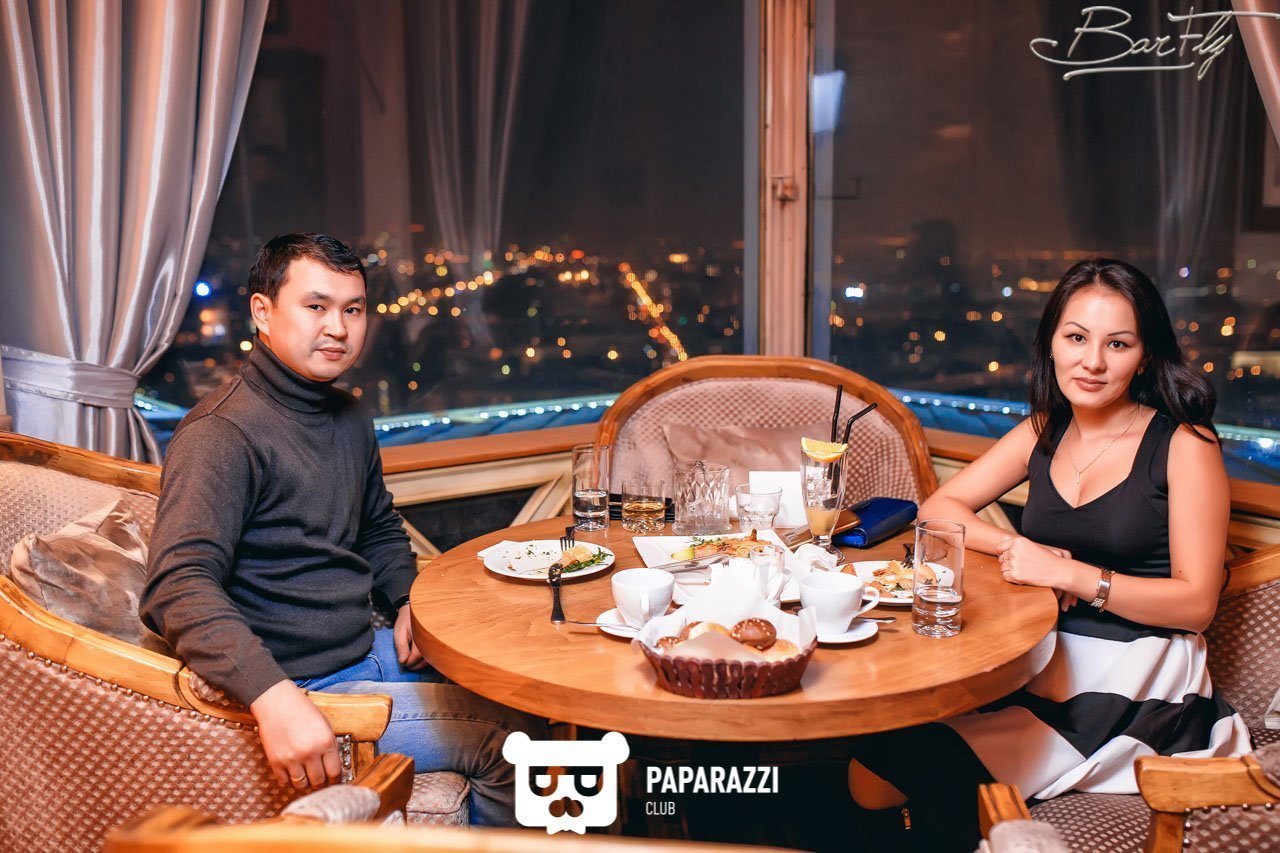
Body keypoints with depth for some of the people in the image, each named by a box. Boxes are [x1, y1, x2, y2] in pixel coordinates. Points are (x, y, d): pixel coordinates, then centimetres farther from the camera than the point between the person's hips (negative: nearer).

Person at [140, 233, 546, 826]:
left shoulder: (349, 418, 10)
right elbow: (178, 588, -30)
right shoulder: (223, 433, -19)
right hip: (300, 688, -9)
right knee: (511, 737, -15)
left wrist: (409, 600, 6)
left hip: (368, 649, 9)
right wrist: (275, 697, -42)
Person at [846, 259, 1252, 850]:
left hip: (1133, 678, -5)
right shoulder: (1044, 433, 10)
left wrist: (1069, 574, -20)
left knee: (923, 763, -22)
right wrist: (1016, 547, -9)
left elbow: (1196, 602, -10)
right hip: (1043, 660, 5)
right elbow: (937, 508, 9)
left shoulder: (1185, 446, -6)